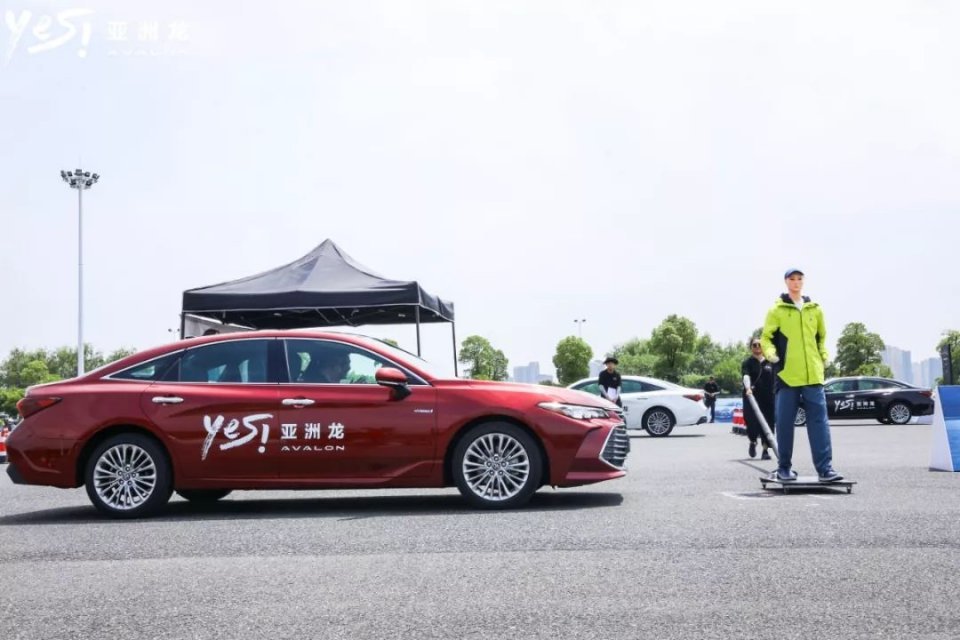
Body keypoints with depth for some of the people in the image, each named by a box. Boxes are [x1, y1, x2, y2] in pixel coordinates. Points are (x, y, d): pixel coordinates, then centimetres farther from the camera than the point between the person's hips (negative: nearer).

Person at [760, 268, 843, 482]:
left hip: (813, 375, 3)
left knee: (819, 420, -4)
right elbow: (766, 337, 3)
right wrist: (771, 353, -15)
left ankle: (825, 468, -5)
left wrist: (823, 357, 13)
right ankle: (784, 467, 11)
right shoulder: (777, 310, 3)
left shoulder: (815, 309, 14)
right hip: (786, 374, -3)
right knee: (785, 422, 1)